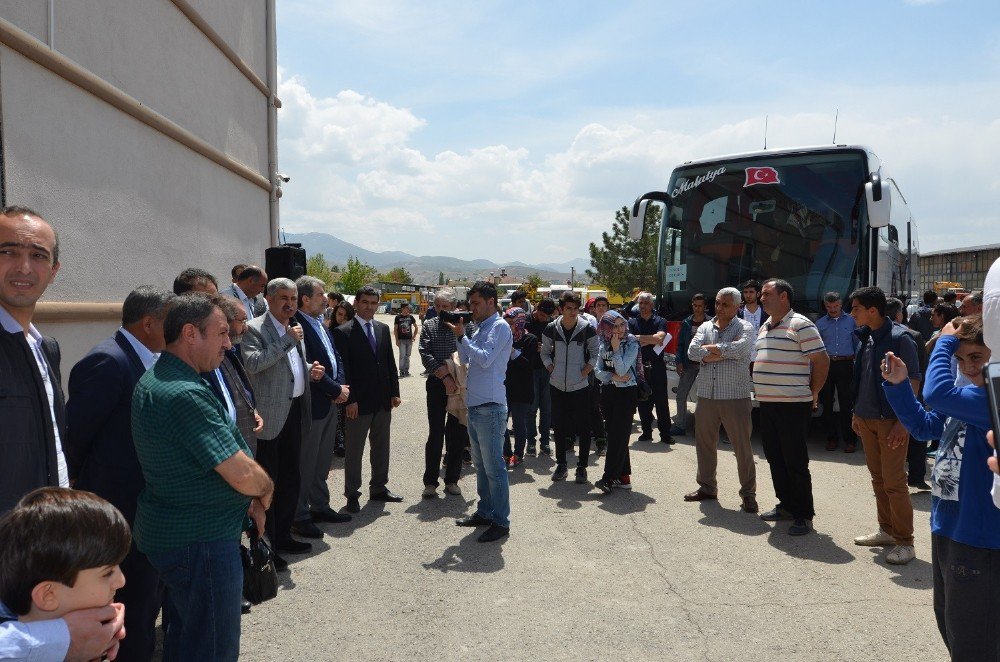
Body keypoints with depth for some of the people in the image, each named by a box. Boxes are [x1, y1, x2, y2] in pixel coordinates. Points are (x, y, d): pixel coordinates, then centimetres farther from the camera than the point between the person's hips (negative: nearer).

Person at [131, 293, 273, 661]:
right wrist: (266, 489, -4)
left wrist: (250, 497, 0)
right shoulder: (187, 395, -25)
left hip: (173, 530, 10)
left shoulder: (156, 379, 7)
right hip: (201, 540, -10)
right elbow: (244, 475, -26)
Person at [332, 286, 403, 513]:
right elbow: (343, 369, -12)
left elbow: (390, 362, 11)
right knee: (354, 450, 5)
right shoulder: (343, 332, -9)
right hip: (359, 402, -6)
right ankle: (352, 494, 17)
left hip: (383, 400, 6)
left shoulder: (383, 329, 8)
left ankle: (379, 488, 30)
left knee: (381, 447, 16)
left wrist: (395, 392, 6)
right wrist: (350, 400, -16)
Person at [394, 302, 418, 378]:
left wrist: (414, 336, 3)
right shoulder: (398, 317, -2)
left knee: (407, 355, 9)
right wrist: (397, 340, -7)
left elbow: (416, 327, 15)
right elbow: (395, 329, -1)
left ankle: (406, 370, 16)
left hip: (409, 339, 3)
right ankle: (401, 371, -3)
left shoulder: (410, 317, 6)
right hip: (401, 340, -3)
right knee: (402, 355, -9)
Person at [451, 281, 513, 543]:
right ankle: (485, 512, 29)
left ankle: (501, 522, 5)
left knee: (493, 467, -3)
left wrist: (461, 336, -14)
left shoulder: (500, 327, -11)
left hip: (490, 408, -9)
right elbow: (466, 360, 17)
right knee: (480, 464, 17)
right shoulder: (480, 328, 15)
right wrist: (460, 336, 4)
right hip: (475, 406, 9)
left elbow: (485, 359, -21)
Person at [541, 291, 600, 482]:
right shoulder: (551, 328, 0)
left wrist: (585, 372, -7)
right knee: (560, 427, 11)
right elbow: (545, 353, 11)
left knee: (583, 428, 2)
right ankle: (561, 465, 24)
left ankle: (582, 467, 14)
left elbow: (595, 354, 2)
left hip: (580, 386, -2)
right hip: (557, 386, 2)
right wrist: (552, 369, 0)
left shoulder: (587, 329, -6)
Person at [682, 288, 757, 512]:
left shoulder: (744, 328, -1)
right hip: (706, 395, 5)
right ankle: (707, 487, 28)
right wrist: (723, 353, -12)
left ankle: (748, 493, 12)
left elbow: (739, 348, -22)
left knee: (742, 447, 1)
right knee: (704, 443, 13)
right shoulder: (705, 327, 11)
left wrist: (710, 348, -9)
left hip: (735, 397, -5)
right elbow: (692, 351, -4)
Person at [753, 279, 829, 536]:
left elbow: (822, 360, -12)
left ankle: (803, 515, 9)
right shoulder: (764, 327, 15)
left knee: (795, 462, -2)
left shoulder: (800, 325, -11)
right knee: (775, 459, 15)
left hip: (793, 405, -8)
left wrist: (812, 394, -6)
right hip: (767, 404, 8)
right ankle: (786, 505, 28)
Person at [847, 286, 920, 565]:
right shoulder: (864, 337, 7)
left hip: (891, 420, -7)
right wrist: (857, 412, 15)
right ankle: (887, 530, 28)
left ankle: (904, 542, 8)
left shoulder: (900, 338, -14)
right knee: (878, 478, 15)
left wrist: (903, 422, -18)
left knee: (894, 482, -3)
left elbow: (913, 381, -14)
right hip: (866, 419, 7)